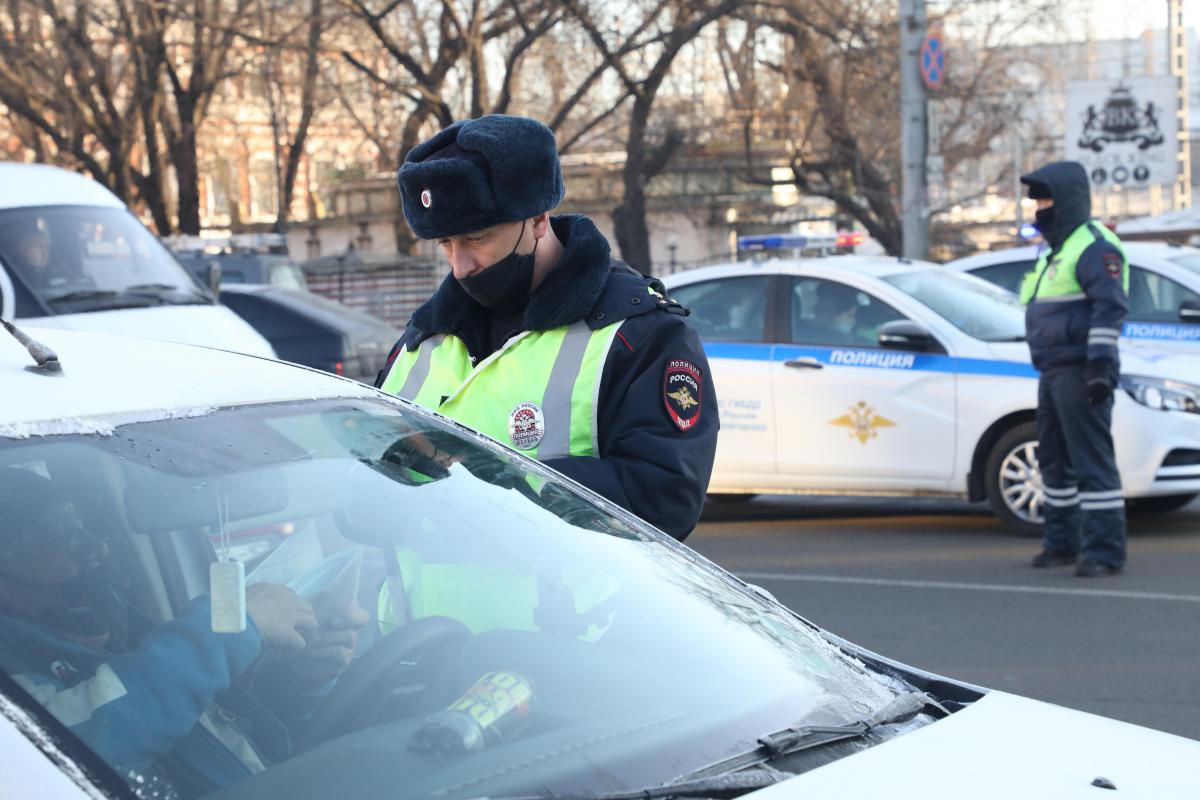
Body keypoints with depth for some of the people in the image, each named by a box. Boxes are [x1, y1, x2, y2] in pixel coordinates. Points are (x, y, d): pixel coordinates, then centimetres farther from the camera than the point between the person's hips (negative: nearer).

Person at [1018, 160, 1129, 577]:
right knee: (1055, 460, 15)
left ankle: (1105, 551, -10)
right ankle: (1061, 543, 24)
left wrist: (1100, 364, -26)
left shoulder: (1095, 246, -11)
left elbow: (1110, 307, -20)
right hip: (1053, 372, 11)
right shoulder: (1056, 251, 21)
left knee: (1092, 461, -10)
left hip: (1080, 375, -11)